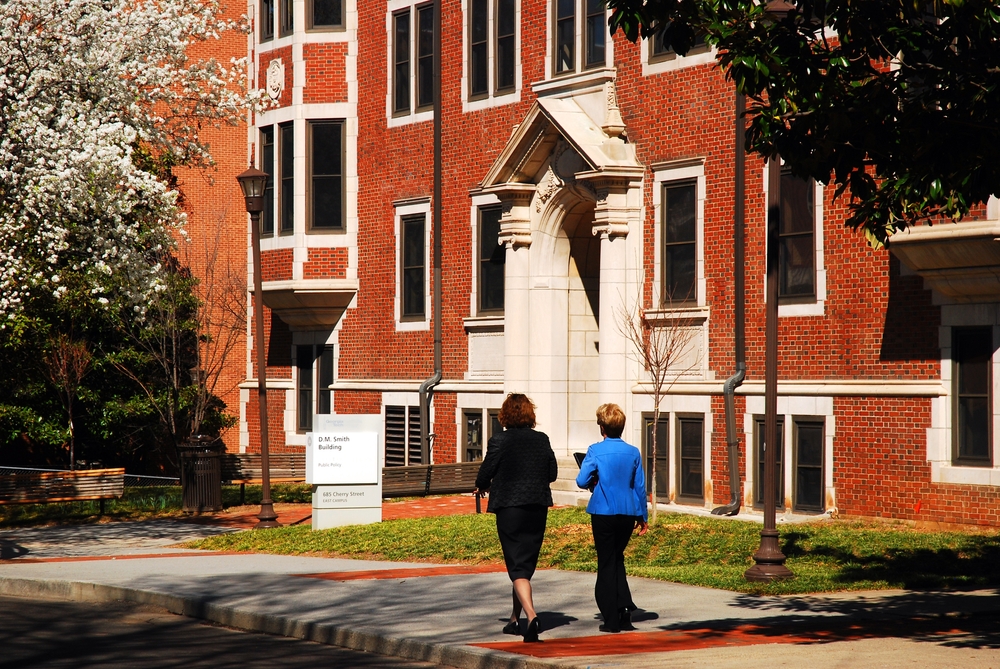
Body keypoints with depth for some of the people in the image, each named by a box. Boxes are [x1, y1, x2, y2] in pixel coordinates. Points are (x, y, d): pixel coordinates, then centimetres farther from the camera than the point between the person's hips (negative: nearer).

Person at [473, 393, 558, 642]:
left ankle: (531, 615, -26)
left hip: (509, 508, -5)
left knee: (517, 566, -5)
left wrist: (482, 487, 15)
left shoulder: (499, 441, -10)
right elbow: (552, 473, 8)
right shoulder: (542, 440, 3)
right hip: (538, 507, 5)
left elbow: (484, 475, -7)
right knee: (527, 563, 16)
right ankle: (515, 619, 28)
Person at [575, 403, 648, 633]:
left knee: (606, 562, 4)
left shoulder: (595, 451, -9)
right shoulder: (633, 452, 1)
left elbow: (582, 480, -12)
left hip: (604, 512, -3)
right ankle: (624, 608, 7)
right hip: (628, 513, 3)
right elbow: (640, 486, 5)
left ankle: (612, 619, 3)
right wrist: (643, 516, 14)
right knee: (617, 559, 20)